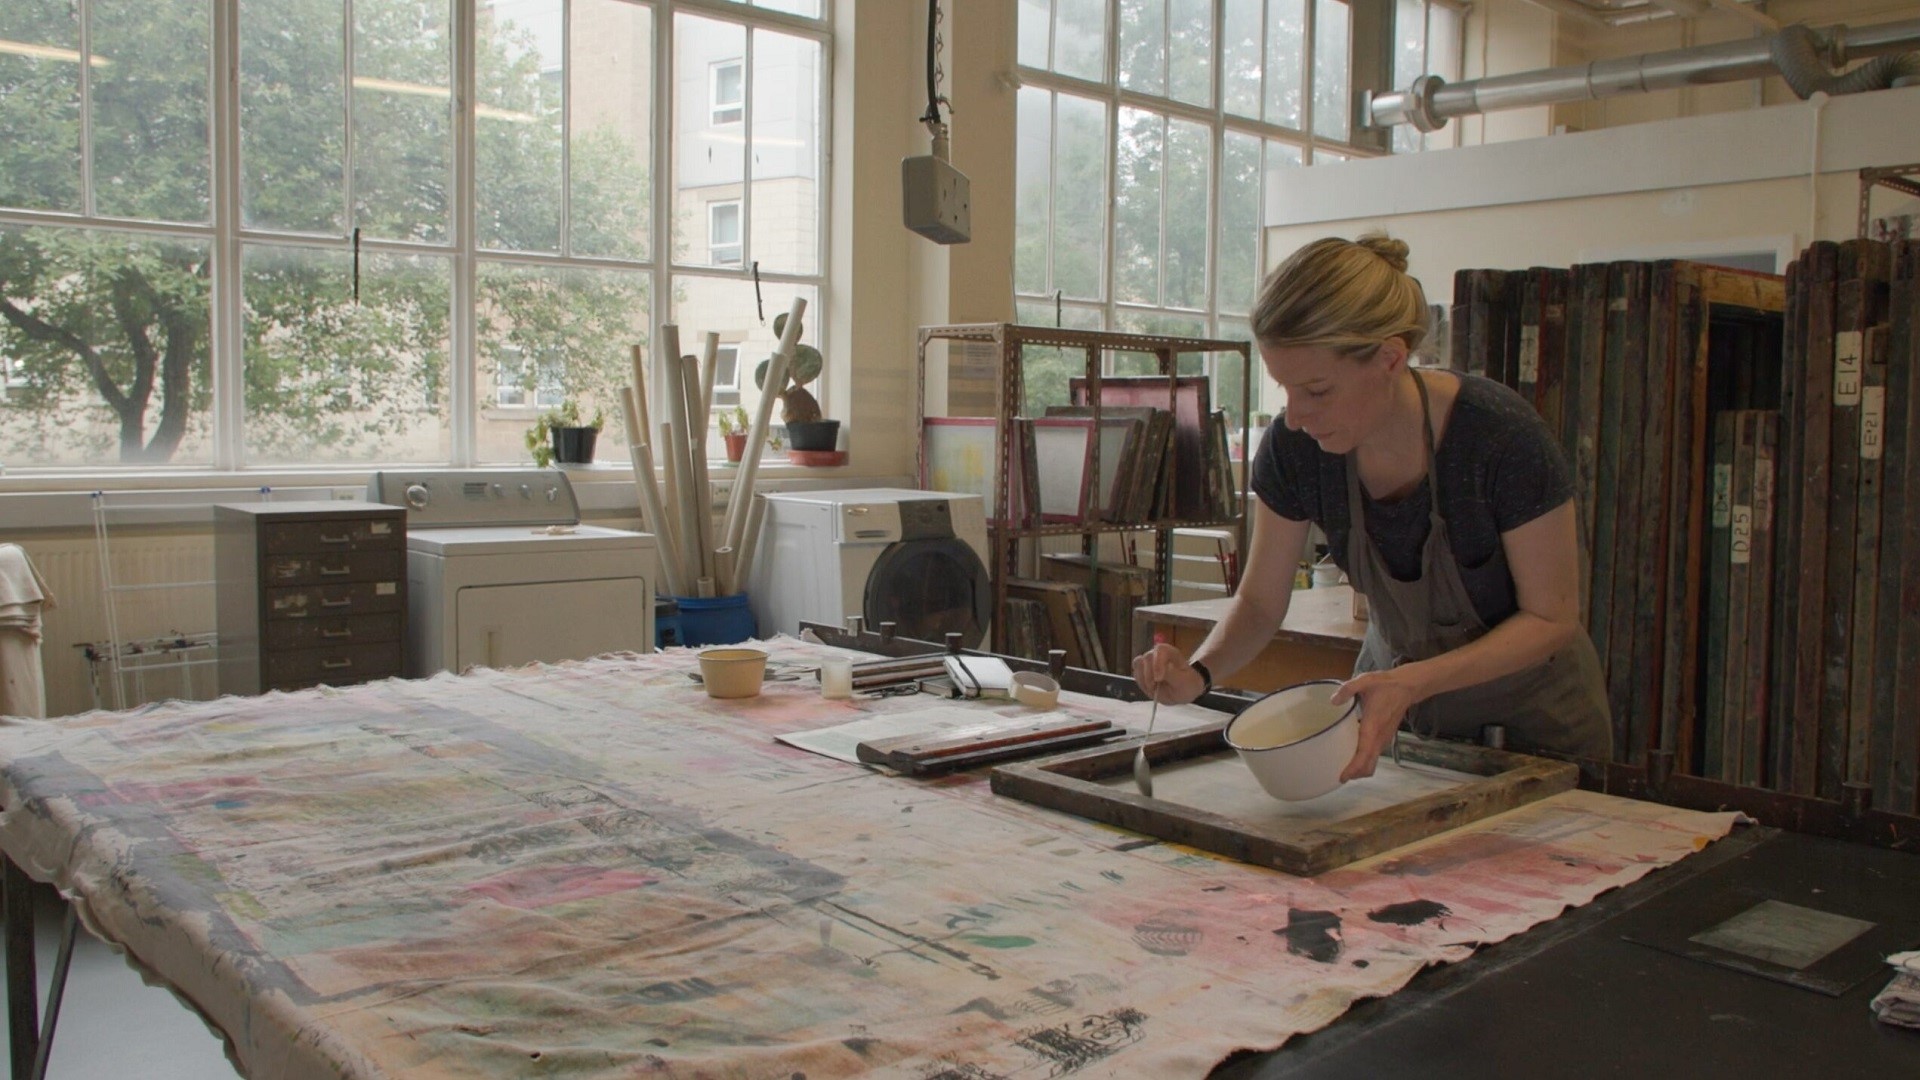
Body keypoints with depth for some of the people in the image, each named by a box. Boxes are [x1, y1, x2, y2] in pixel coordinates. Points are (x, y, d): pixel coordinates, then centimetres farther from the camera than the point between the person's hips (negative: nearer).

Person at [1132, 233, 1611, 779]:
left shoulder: (1503, 437, -30)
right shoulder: (1294, 448, -19)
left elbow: (1551, 618, -21)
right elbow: (1260, 602, -7)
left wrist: (1413, 682, -36)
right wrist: (1199, 672, -28)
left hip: (1530, 713, -3)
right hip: (1397, 696, 3)